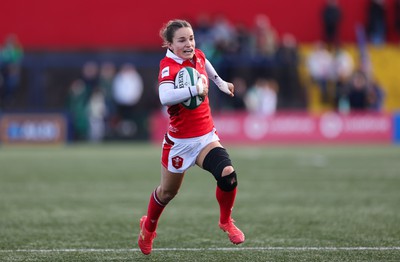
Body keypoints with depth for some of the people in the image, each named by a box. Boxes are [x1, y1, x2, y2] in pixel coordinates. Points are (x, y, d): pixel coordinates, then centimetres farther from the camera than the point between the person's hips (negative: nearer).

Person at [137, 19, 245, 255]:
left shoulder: (197, 56, -1)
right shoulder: (169, 66, -22)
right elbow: (165, 97, -43)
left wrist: (220, 82, 35)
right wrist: (195, 89, -45)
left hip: (206, 136, 5)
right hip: (180, 142, -5)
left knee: (228, 174, -20)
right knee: (168, 192, 15)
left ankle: (226, 221, 7)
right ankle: (148, 228, 46)